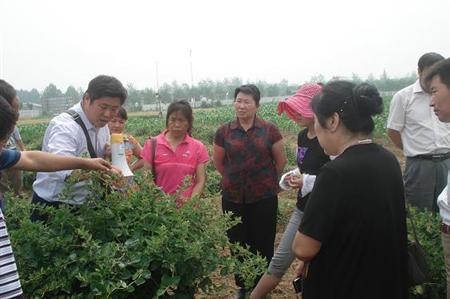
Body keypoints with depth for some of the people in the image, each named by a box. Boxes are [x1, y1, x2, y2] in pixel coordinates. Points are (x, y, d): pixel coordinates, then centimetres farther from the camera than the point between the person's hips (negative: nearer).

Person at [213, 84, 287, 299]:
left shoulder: (269, 130, -6)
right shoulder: (224, 132, -2)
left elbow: (281, 161, 5)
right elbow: (218, 162, 12)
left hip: (264, 197, -1)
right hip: (233, 198, 2)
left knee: (263, 245, 8)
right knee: (237, 244, 13)